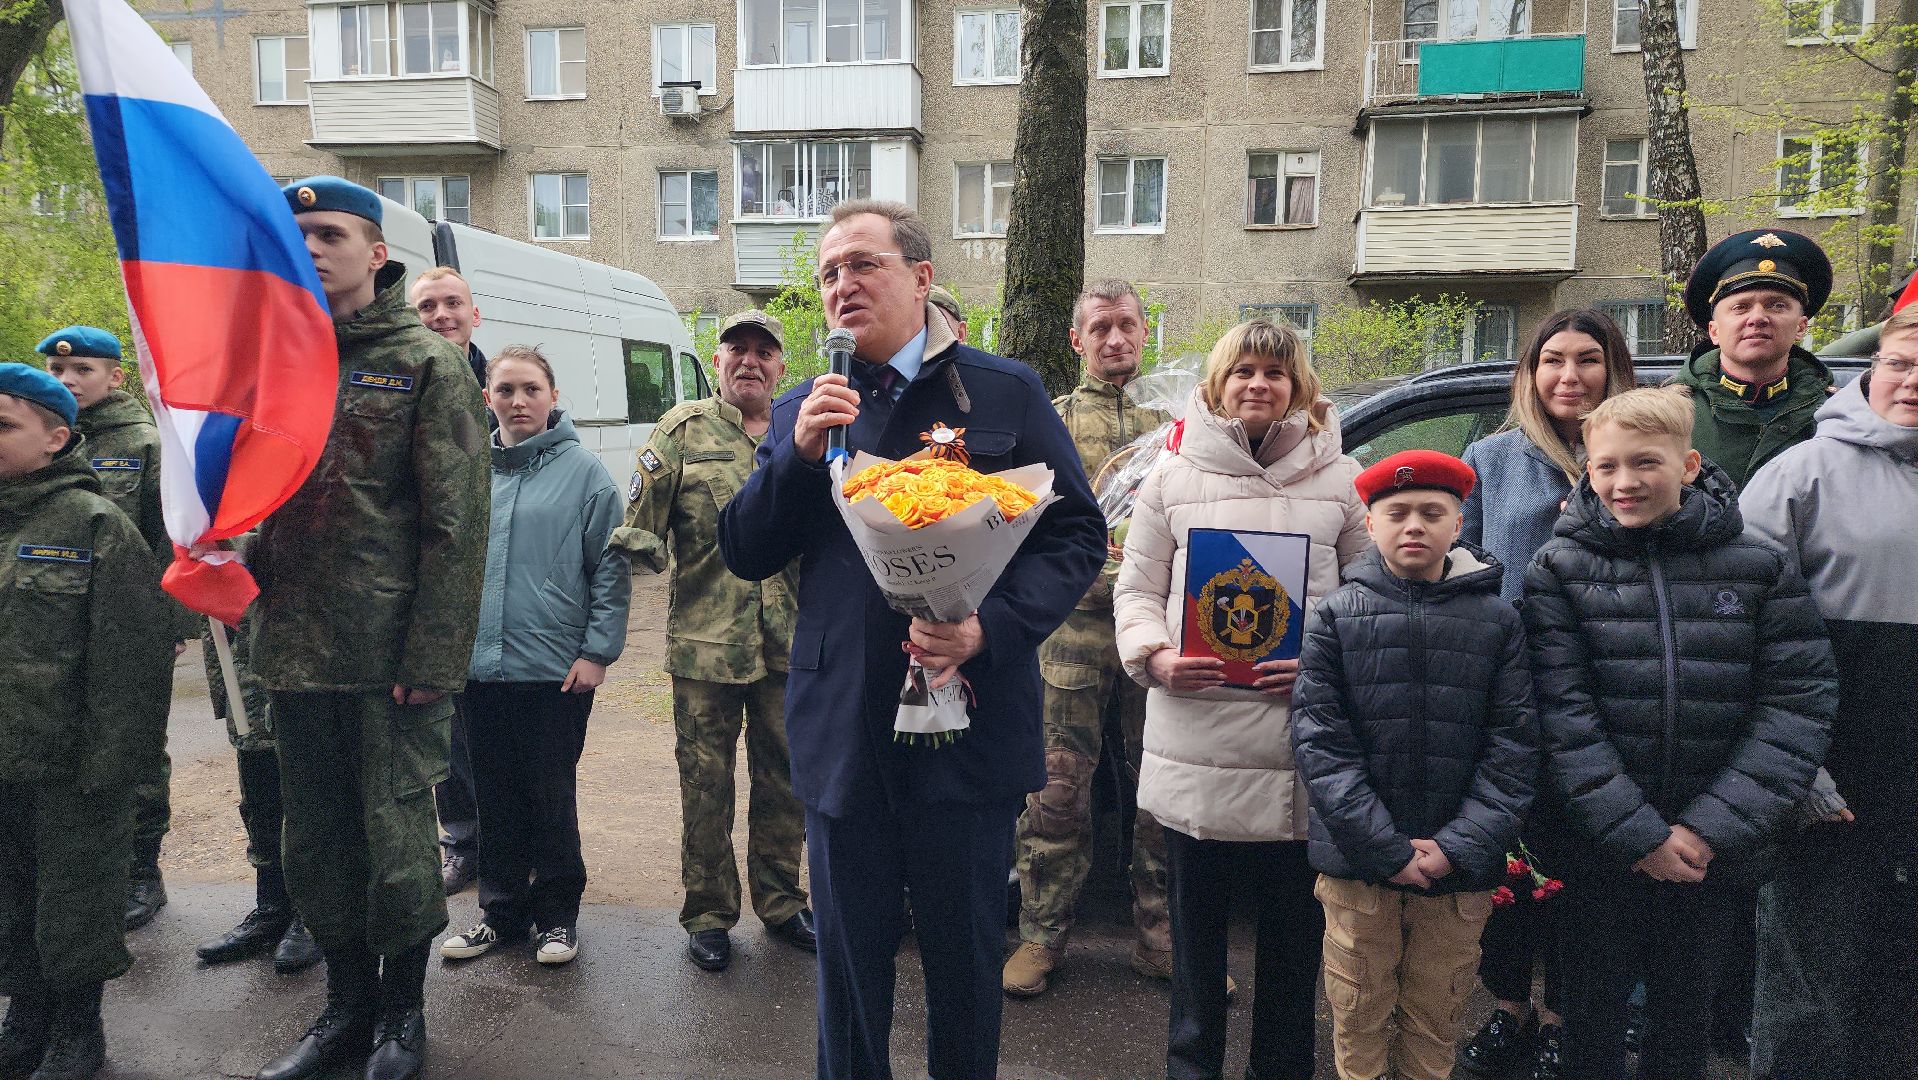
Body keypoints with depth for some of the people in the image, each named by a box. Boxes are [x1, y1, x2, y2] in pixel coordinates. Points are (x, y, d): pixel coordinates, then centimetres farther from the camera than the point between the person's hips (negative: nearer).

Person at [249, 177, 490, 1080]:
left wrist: (433, 657, -15)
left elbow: (457, 523, -10)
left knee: (395, 838, 4)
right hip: (295, 654, 5)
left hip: (391, 657, -5)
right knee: (315, 843, 14)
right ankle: (347, 1006, 32)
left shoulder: (426, 362, -4)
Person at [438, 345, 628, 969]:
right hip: (478, 666, 4)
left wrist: (598, 650, -10)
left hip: (556, 668, -4)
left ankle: (556, 914, 23)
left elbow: (611, 568, -5)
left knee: (551, 797, 6)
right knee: (494, 797, 13)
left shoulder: (583, 470, -4)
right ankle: (501, 909, 29)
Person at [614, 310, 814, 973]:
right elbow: (638, 519, -2)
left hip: (789, 642, 3)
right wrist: (643, 544, -20)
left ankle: (780, 901, 31)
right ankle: (708, 913, 24)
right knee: (706, 782, 7)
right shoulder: (683, 431, 2)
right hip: (704, 640, -2)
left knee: (784, 779, 13)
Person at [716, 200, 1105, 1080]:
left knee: (966, 959, 14)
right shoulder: (801, 411, 9)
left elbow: (1078, 534, -3)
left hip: (971, 727, -2)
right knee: (849, 960, 17)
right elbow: (745, 554, 5)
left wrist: (992, 627, -18)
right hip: (843, 733, 3)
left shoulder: (1005, 392, -1)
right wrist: (798, 453, -12)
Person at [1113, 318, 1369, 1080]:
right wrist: (1157, 658, -10)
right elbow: (1136, 588, 7)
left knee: (1293, 918, 11)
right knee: (1196, 912, 13)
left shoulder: (1339, 480, 6)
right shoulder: (1173, 478, 6)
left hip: (1300, 733, 0)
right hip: (1196, 736, 0)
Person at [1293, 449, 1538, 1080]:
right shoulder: (1336, 616, -2)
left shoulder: (1496, 620, 1)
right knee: (1358, 1016, 12)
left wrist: (1459, 847, -11)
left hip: (1458, 871, 1)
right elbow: (1320, 741, -6)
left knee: (1435, 1020, 15)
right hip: (1355, 863, -1)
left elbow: (1513, 745, -1)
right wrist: (1388, 849, -12)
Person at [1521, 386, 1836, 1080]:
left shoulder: (1759, 567, -1)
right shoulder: (1560, 567, -6)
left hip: (1715, 850, 2)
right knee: (1595, 1011, 12)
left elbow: (1799, 703, -6)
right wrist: (1637, 833, -17)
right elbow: (1562, 709, -11)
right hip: (1598, 843, -1)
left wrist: (1712, 828, -14)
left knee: (1686, 1011, 17)